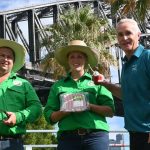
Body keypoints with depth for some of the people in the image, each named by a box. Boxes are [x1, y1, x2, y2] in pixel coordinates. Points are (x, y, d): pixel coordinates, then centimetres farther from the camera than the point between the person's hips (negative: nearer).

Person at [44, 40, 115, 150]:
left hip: (96, 136, -1)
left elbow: (110, 111, 5)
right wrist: (65, 110, -9)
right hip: (68, 137, 1)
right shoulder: (58, 85, 16)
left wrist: (90, 106, -11)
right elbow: (50, 117, 10)